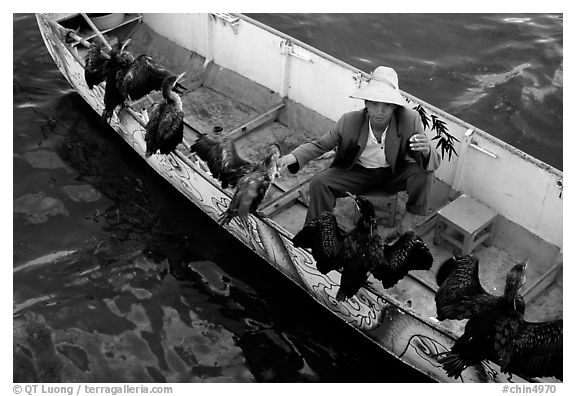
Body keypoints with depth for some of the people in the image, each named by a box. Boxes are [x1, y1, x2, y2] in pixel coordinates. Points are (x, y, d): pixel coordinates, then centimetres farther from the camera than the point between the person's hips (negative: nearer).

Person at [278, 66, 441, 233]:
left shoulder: (410, 119, -23)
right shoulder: (349, 121, -21)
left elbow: (433, 161, -20)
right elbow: (320, 144, -6)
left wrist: (426, 151, -47)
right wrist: (294, 157, -26)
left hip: (395, 174, 0)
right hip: (358, 173, 0)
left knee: (423, 169, -28)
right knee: (318, 183, -22)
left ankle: (413, 217, -4)